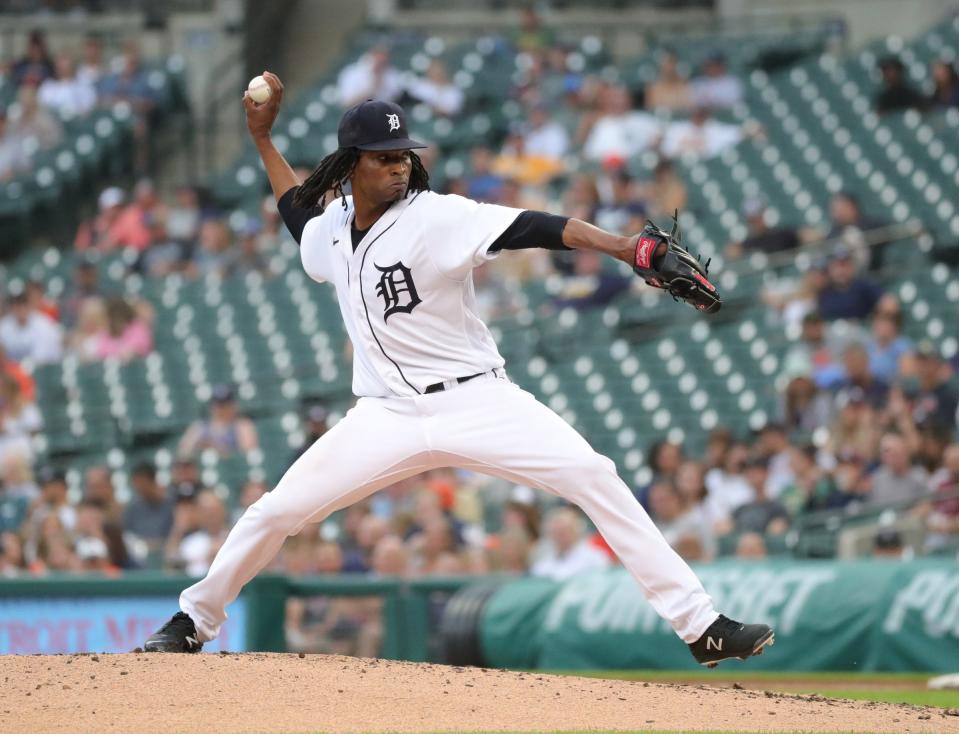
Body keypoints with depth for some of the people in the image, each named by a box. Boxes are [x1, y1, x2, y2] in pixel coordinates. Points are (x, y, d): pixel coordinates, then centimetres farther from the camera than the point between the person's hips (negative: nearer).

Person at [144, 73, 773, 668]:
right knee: (276, 512, -3)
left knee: (594, 478, -21)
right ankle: (194, 623, 20)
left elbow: (534, 229, -27)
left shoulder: (438, 218, -14)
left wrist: (627, 250, -39)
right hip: (388, 416, 4)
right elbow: (299, 211, 31)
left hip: (476, 401, -4)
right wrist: (262, 137, 26)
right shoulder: (331, 230, 4)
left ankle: (702, 627, -19)